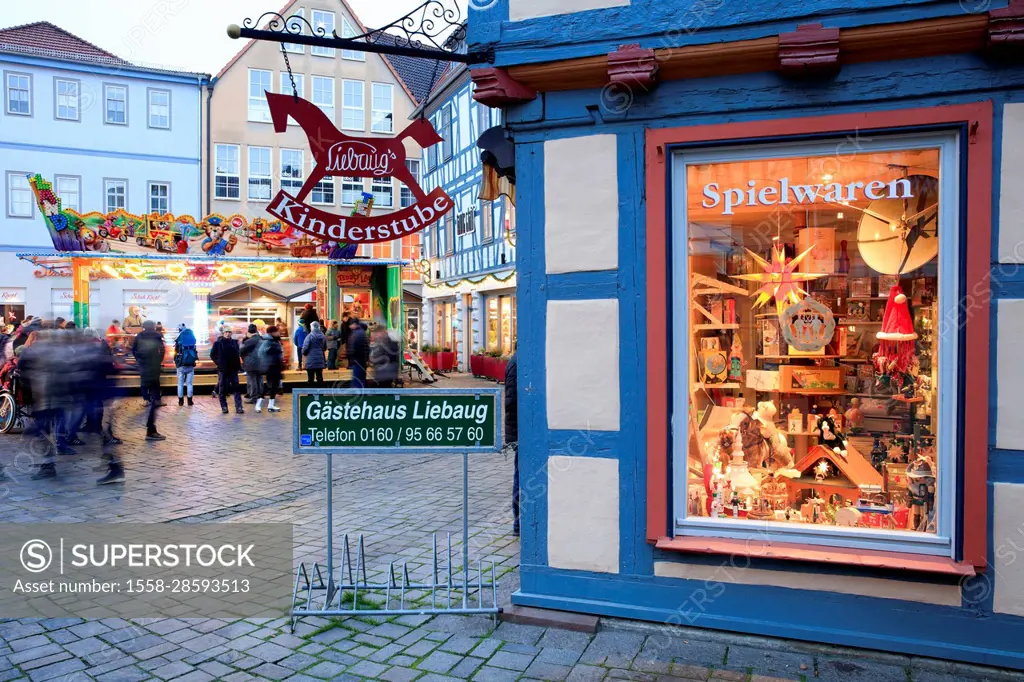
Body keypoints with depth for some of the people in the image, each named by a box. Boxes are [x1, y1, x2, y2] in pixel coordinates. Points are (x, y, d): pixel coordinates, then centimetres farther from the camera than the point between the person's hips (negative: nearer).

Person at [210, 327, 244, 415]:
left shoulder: (234, 342, 7)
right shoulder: (218, 343, -2)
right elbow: (212, 355, 3)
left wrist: (238, 364, 7)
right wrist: (218, 363, -4)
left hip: (233, 369, 2)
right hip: (223, 370, -2)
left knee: (236, 388, -3)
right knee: (223, 388, 4)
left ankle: (238, 407, -4)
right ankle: (224, 406, 13)